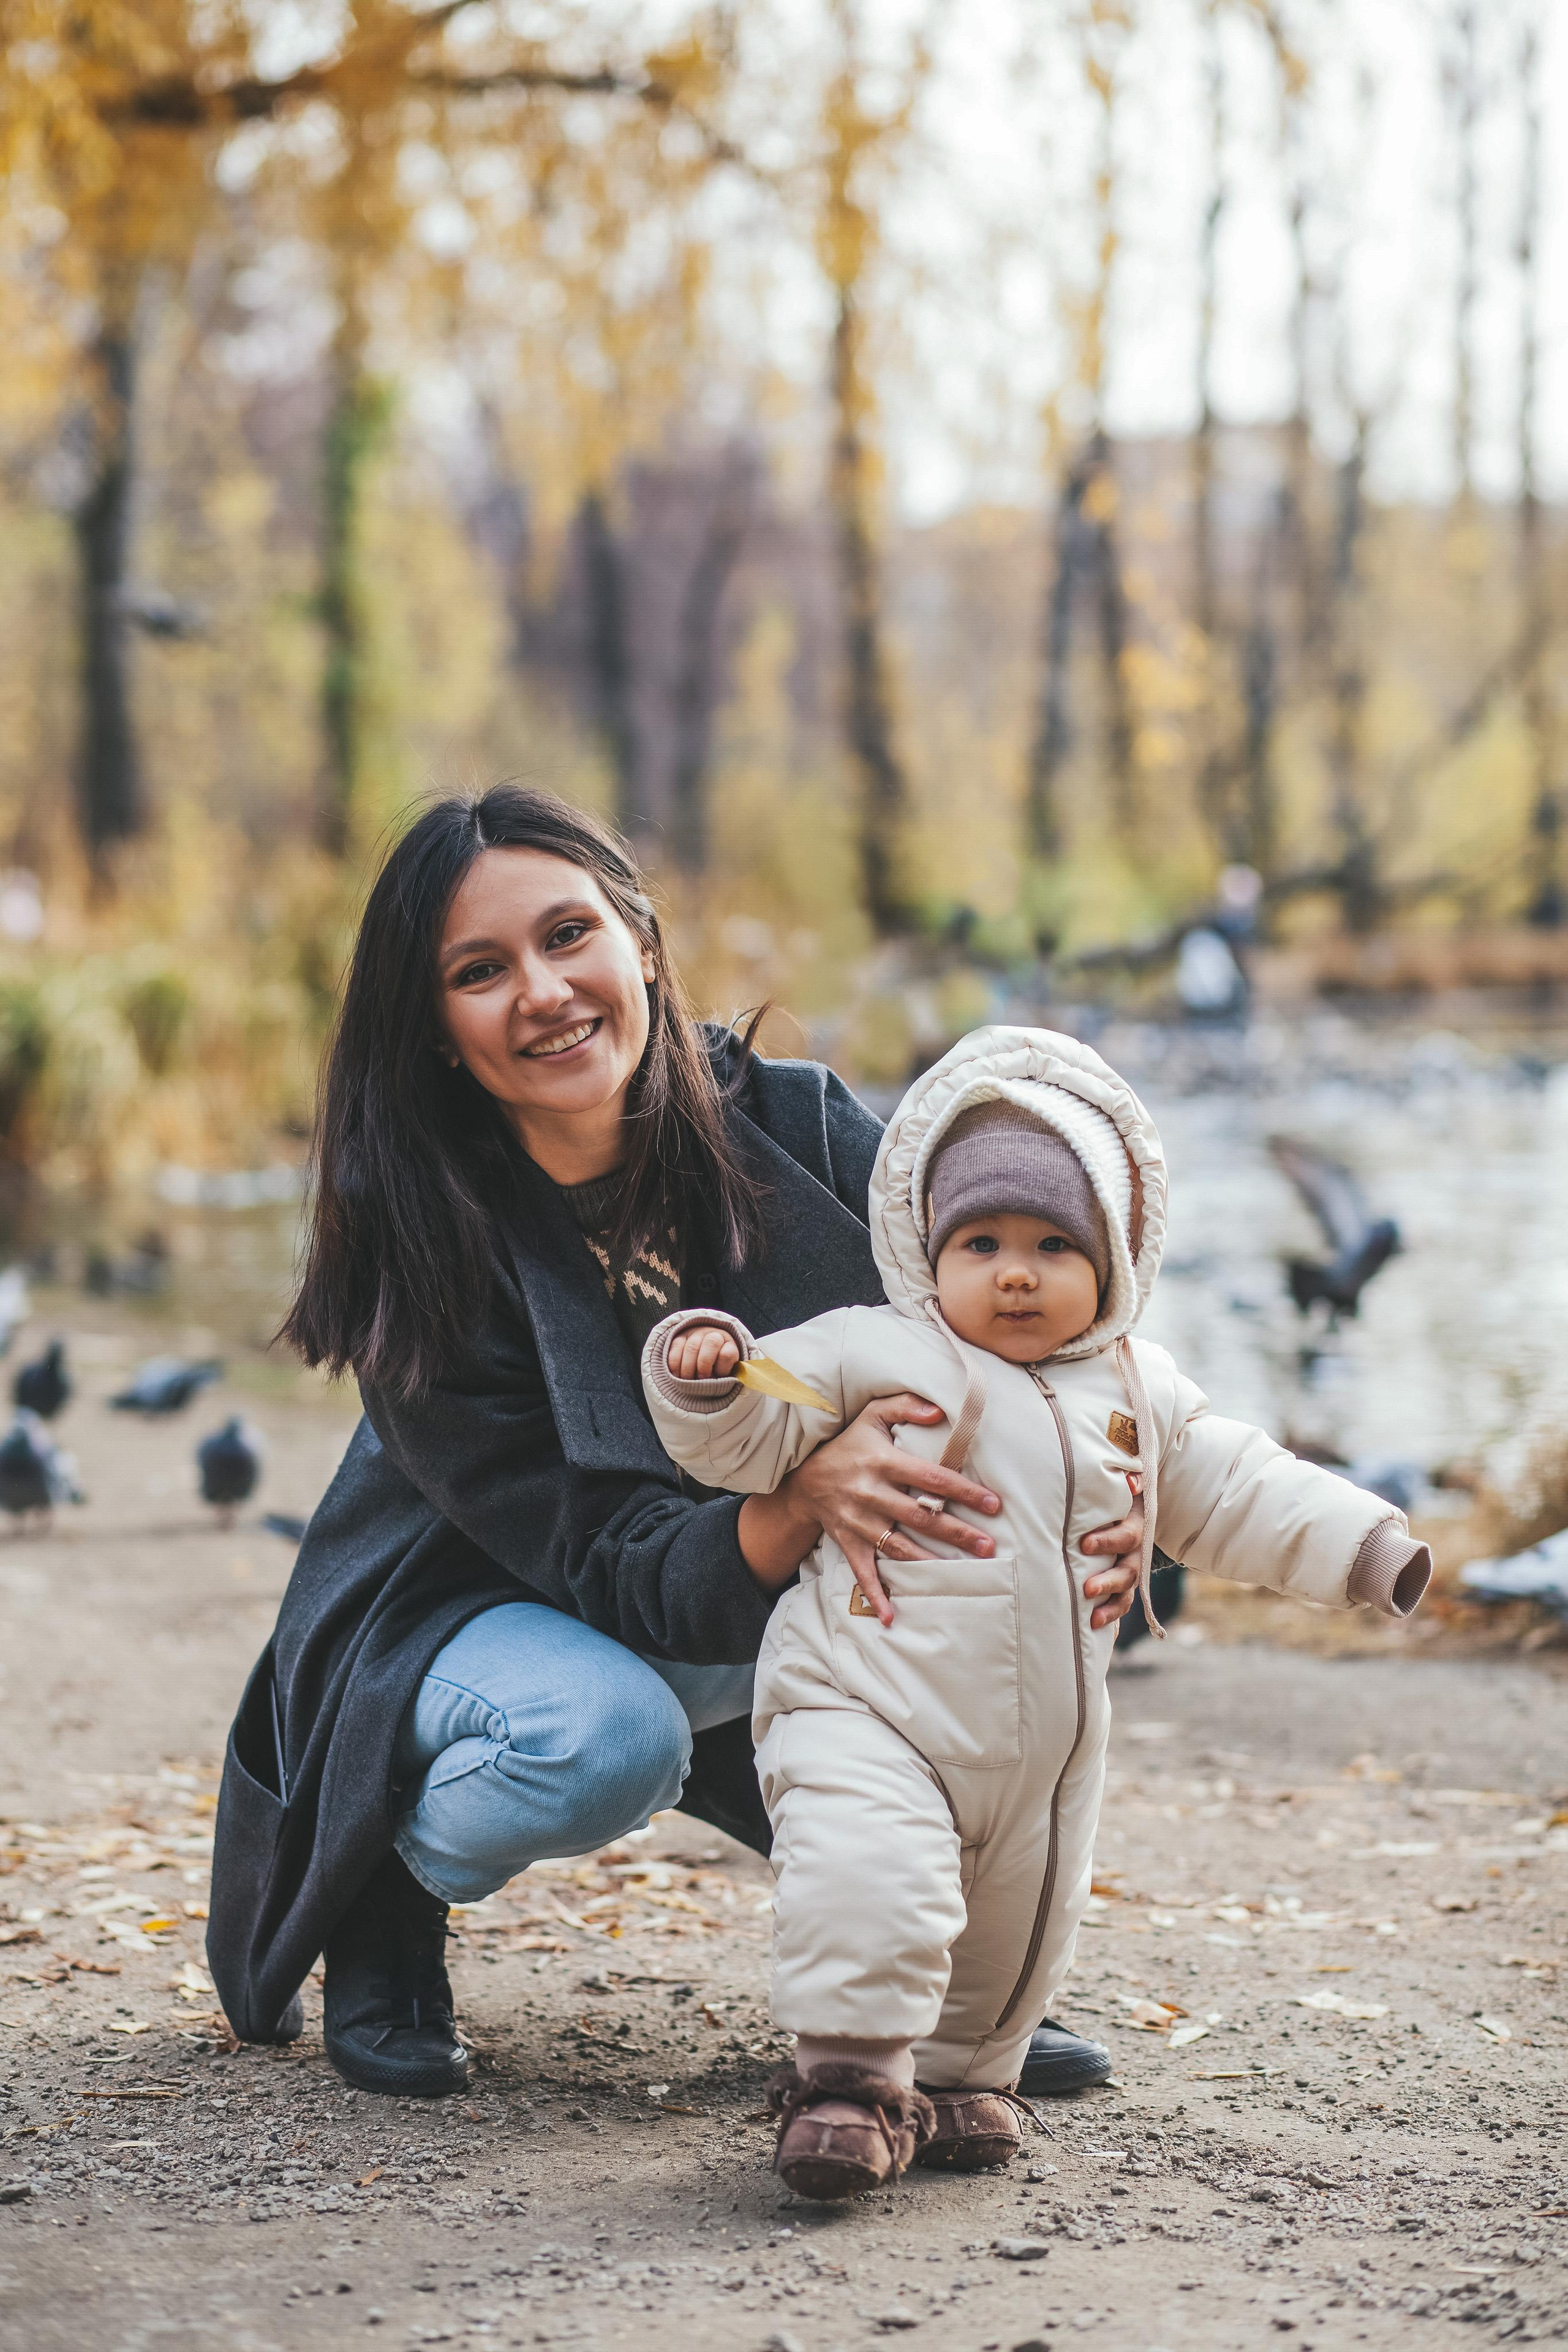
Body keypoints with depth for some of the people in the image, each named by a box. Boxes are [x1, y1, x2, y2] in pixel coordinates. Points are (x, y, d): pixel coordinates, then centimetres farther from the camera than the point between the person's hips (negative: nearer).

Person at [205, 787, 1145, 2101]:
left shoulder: (798, 1132, -19)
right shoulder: (425, 1263, -27)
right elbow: (632, 1577, -30)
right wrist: (803, 1506, -51)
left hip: (758, 1627, 4)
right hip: (481, 1620, -3)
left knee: (989, 1552, -24)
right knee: (606, 1741, -38)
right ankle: (387, 1892, -3)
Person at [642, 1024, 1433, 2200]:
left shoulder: (1135, 1394, 8)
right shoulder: (870, 1355, -4)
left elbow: (1235, 1493, 15)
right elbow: (748, 1439, -6)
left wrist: (1361, 1544, 8)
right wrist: (706, 1371, -26)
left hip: (1044, 1747, 5)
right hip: (868, 1714, -5)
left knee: (1017, 1933, 15)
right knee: (870, 1888, -26)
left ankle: (958, 2075, 36)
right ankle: (849, 2075, -13)